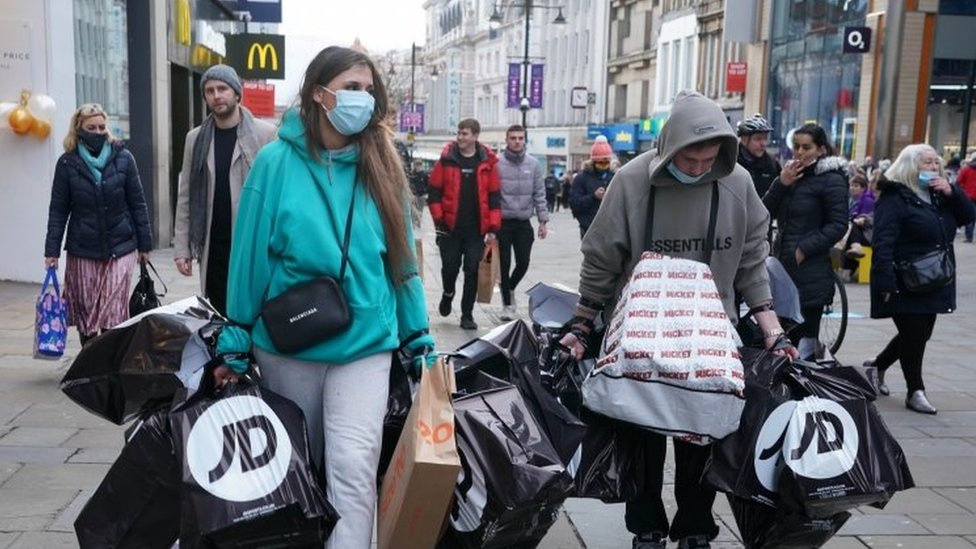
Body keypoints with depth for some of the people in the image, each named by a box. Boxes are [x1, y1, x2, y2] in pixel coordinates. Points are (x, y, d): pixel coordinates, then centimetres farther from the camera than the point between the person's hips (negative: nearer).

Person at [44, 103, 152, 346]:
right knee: (84, 313, 7)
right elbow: (58, 210, 5)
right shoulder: (68, 163, 3)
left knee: (114, 314, -7)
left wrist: (144, 244, 4)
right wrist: (52, 250, -1)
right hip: (82, 251, 1)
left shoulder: (123, 158, 2)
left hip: (120, 248, -1)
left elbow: (137, 204, 5)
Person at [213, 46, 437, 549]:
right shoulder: (276, 162, -6)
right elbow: (250, 255, -5)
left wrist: (419, 340, 5)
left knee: (353, 469, -10)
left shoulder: (379, 167, 1)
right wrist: (234, 345, -4)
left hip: (364, 343, 1)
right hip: (286, 344, 0)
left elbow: (399, 258, 5)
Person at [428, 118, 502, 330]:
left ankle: (467, 314, 14)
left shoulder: (488, 162, 3)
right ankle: (448, 293, 39)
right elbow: (434, 191, 2)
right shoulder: (446, 159, 0)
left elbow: (494, 196, 4)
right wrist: (438, 219, -6)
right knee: (450, 266, 7)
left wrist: (493, 227, -1)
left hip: (476, 228, 0)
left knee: (472, 271, 2)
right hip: (450, 227, 0)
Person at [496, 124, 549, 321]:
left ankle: (510, 289, 33)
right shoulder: (496, 163, -6)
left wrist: (543, 220, 1)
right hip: (502, 222, -2)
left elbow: (540, 194, 5)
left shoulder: (533, 164, 3)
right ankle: (507, 304, 15)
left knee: (523, 262, 3)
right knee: (504, 264, 1)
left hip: (524, 223, 2)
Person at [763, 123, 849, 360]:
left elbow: (838, 225, -10)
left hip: (811, 272, -7)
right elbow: (767, 211, 6)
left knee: (804, 337, -5)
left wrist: (803, 249, -14)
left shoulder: (832, 180, -6)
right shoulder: (792, 173, 13)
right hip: (782, 265, 7)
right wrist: (781, 183, -8)